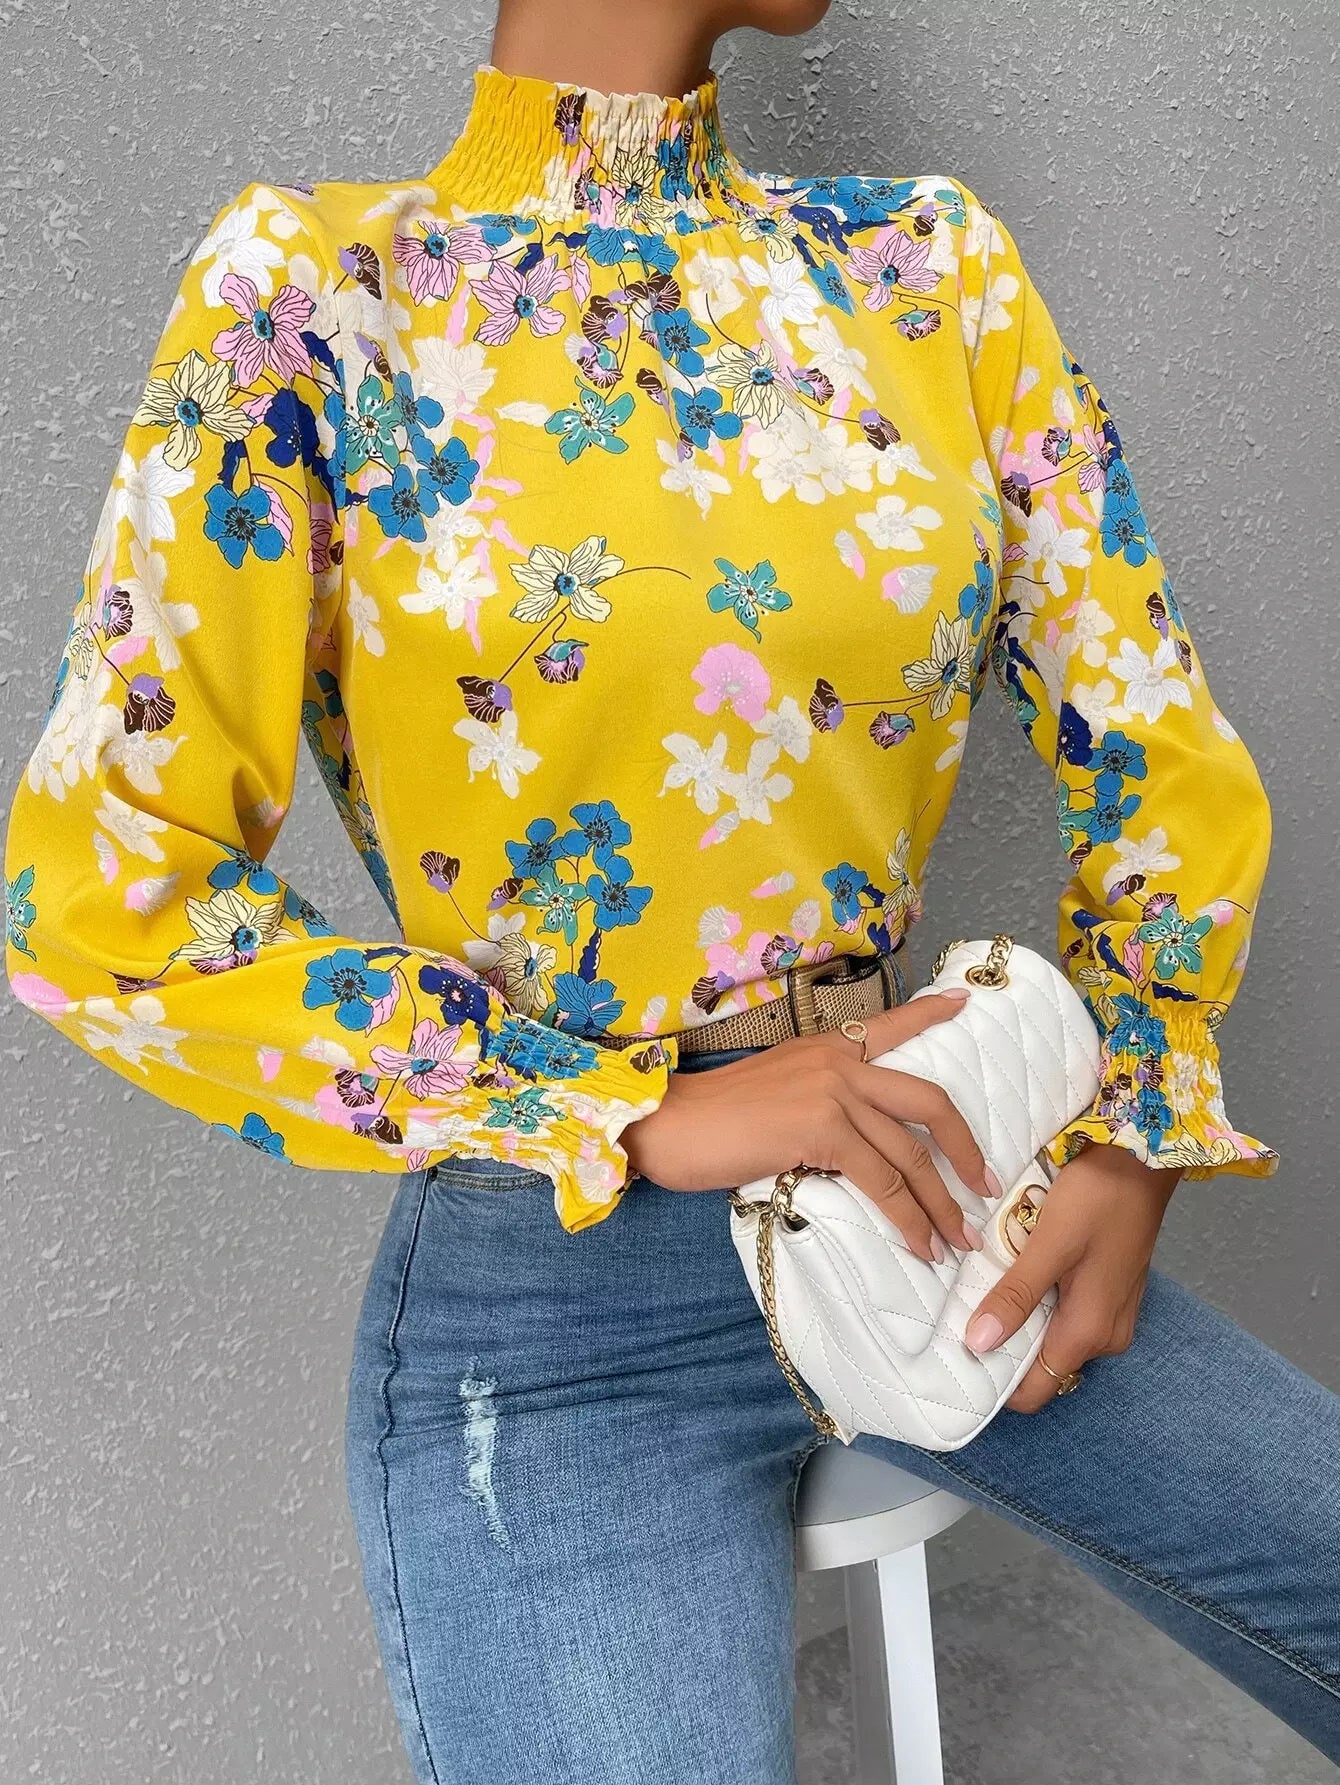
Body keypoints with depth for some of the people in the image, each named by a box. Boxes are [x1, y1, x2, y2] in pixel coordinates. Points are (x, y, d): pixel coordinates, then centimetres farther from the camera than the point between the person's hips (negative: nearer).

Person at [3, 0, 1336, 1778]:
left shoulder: (926, 260, 5)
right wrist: (646, 1116, -15)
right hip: (557, 1287, -3)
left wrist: (1134, 1143, -2)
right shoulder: (313, 292, -6)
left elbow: (1160, 759, 9)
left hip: (944, 1191, 5)